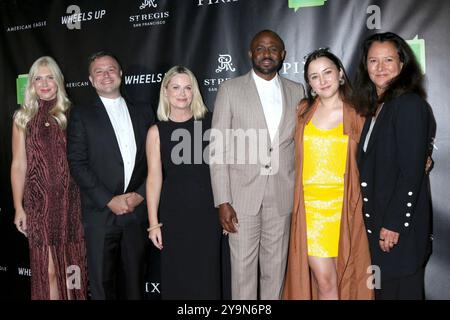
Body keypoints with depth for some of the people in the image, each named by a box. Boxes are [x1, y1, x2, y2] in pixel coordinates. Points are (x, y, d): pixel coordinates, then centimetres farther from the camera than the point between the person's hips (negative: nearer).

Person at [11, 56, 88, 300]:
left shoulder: (70, 114, 5)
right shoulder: (23, 117, 6)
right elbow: (18, 165, 6)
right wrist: (19, 207, 3)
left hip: (70, 198, 0)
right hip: (38, 201, 0)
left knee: (70, 265, 8)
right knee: (47, 269, 3)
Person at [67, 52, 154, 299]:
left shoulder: (143, 112, 11)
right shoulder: (82, 115, 3)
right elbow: (77, 163, -6)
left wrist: (140, 194, -6)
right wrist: (109, 200, -13)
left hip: (137, 211, 2)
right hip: (101, 213, -2)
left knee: (134, 280, 12)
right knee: (102, 282, 6)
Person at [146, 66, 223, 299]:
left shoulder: (210, 122, 0)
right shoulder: (157, 131, 1)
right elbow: (154, 177, -1)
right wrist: (154, 223, -2)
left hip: (208, 210, 0)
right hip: (174, 212, 0)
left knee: (207, 275, 8)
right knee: (176, 278, 10)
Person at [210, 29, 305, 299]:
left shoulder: (296, 91, 9)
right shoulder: (230, 89, 0)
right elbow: (219, 149, -4)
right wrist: (222, 201, -10)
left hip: (283, 196, 3)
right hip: (243, 195, -2)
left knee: (276, 267, 11)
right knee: (243, 267, 5)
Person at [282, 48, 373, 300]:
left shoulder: (357, 114, 2)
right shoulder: (303, 112, 7)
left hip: (345, 207, -1)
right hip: (310, 206, 1)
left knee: (346, 277, 7)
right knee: (324, 280, -2)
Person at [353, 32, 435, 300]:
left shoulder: (410, 104, -14)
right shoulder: (375, 107, 11)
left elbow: (412, 172, -19)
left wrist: (394, 225, -19)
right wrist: (376, 222, 9)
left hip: (400, 227, -8)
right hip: (376, 221, 8)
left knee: (400, 289, 6)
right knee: (382, 289, 18)